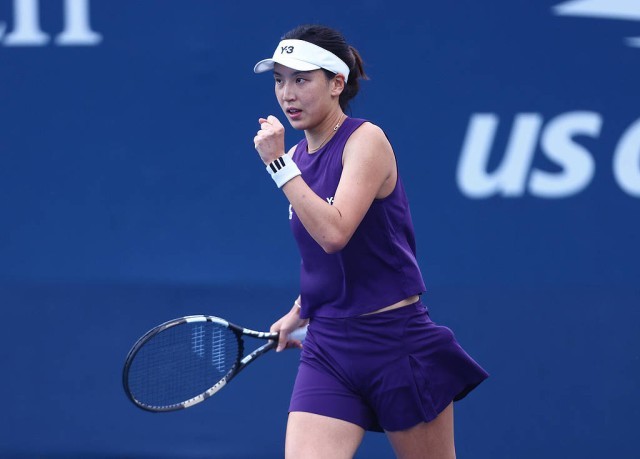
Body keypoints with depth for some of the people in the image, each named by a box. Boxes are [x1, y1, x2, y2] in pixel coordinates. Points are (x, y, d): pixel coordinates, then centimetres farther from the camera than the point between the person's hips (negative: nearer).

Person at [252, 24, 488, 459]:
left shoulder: (366, 141, -11)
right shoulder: (297, 157, 10)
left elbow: (334, 233, -26)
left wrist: (278, 164, -23)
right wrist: (299, 312, 25)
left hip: (396, 342, -6)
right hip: (328, 349, 6)